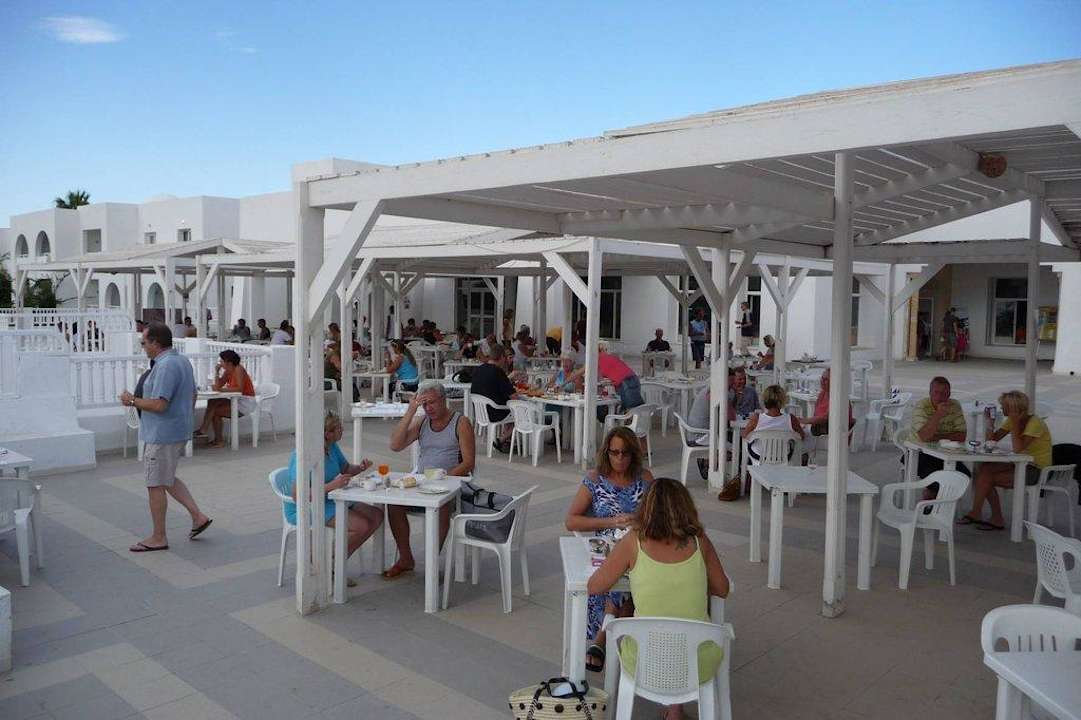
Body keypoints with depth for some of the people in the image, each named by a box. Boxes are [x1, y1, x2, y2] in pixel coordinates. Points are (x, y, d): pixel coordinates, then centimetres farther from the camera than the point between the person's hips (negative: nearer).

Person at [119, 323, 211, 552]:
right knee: (167, 478, 22)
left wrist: (132, 401, -12)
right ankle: (198, 516, 18)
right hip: (179, 431, 10)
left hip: (162, 435, -10)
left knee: (156, 484, 2)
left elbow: (159, 404, -27)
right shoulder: (183, 361, 10)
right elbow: (192, 395, 18)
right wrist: (186, 420, 27)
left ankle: (158, 537, 13)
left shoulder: (165, 366, -22)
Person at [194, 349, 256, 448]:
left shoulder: (238, 369, -17)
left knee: (215, 411, -16)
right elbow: (218, 385, 4)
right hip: (237, 400, 9)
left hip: (246, 402, -9)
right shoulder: (227, 371, 10)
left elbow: (240, 389, -29)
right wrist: (217, 371, -3)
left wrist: (221, 389, -32)